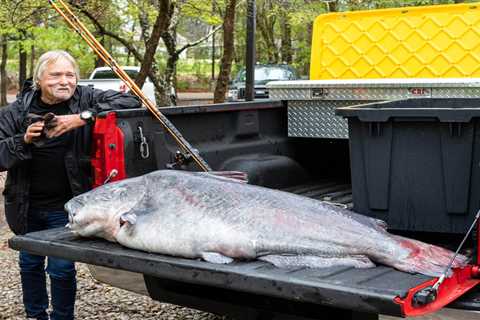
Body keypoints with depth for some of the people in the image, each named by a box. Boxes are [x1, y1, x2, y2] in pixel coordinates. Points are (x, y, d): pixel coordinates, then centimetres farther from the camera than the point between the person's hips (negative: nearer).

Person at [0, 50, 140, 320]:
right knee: (29, 264, 18)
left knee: (62, 268, -2)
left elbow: (130, 101, -18)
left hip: (66, 207, -3)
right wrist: (23, 140, -26)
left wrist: (84, 117, -27)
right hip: (27, 207, 3)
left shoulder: (85, 99, -8)